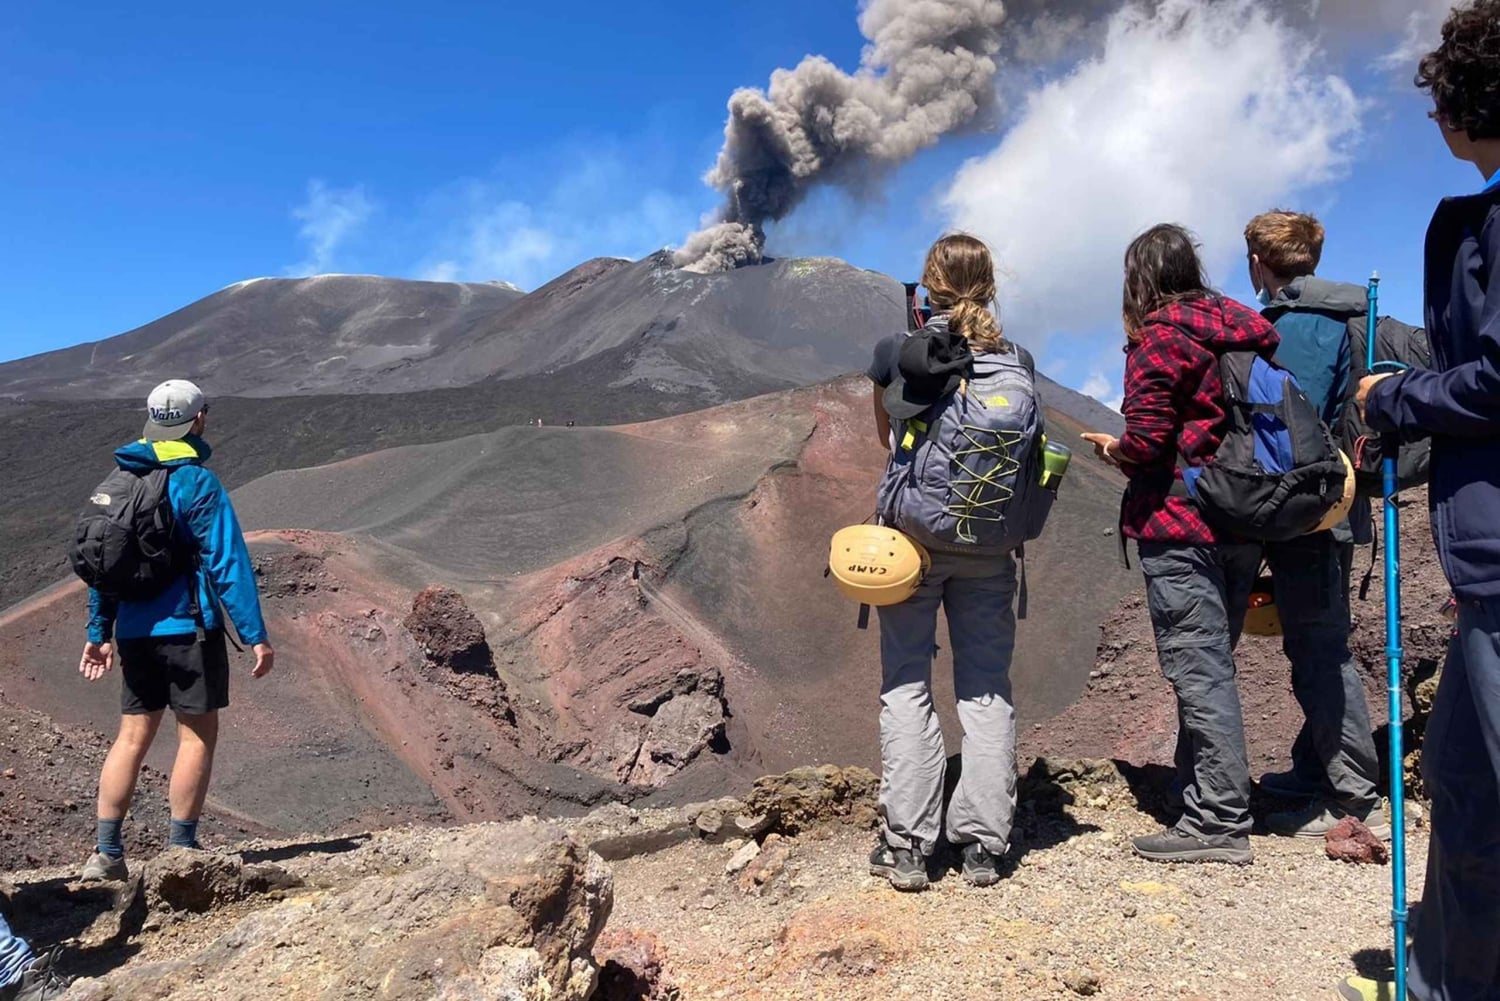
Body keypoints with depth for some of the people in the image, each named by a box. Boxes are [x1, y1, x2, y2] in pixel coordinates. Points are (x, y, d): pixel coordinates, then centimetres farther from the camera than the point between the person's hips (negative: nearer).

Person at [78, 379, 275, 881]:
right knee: (198, 736, 2)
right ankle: (181, 853, 5)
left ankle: (105, 854, 11)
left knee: (132, 735, 11)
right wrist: (255, 635, -15)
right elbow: (228, 564, -15)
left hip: (134, 631, 7)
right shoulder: (198, 482, -11)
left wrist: (99, 632, 21)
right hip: (189, 628, -6)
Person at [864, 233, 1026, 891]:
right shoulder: (1015, 360, 1)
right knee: (986, 687, 10)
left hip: (912, 534, -2)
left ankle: (906, 846, 6)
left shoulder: (896, 354, -4)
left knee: (906, 684, 5)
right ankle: (983, 842, 14)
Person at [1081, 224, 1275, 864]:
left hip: (1179, 527, -8)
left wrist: (1112, 450, 5)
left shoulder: (1160, 336, -9)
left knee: (1198, 672, -4)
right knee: (1211, 666, 15)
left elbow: (1145, 439, -16)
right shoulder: (1243, 331, 13)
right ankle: (1205, 803, 24)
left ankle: (1220, 822, 0)